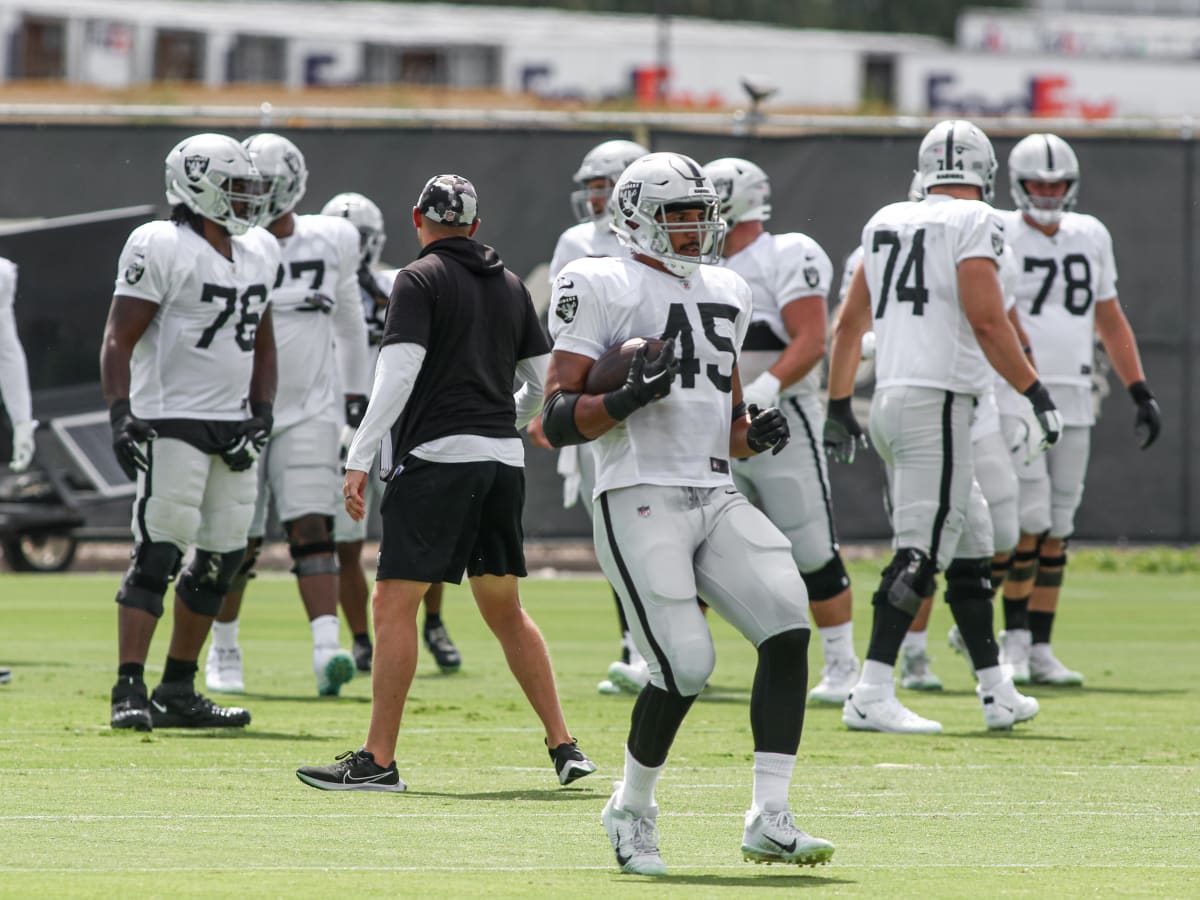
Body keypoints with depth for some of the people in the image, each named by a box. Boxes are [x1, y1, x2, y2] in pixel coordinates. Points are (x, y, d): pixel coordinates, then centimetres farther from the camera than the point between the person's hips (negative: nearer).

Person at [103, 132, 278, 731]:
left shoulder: (258, 253, 14)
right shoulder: (161, 248, -9)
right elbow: (119, 340, -11)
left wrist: (261, 414, 9)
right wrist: (121, 414, -22)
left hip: (234, 426, 8)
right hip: (172, 424, -8)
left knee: (222, 558, 9)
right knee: (157, 556, -13)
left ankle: (178, 691, 17)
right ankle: (130, 691, -14)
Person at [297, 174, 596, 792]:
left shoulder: (420, 280, -4)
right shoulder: (510, 287, 15)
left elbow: (399, 376, -14)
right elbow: (544, 383, 19)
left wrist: (359, 460, -15)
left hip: (437, 457, -7)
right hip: (504, 460, 7)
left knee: (394, 602, -5)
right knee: (504, 609, 16)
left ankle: (378, 760, -10)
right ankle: (564, 748, 13)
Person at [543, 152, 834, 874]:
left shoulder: (725, 295, 20)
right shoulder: (603, 290, -2)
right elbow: (559, 421, -6)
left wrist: (756, 435, 6)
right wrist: (628, 399, -22)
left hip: (716, 499, 7)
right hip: (640, 500, -7)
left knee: (789, 626, -13)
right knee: (685, 667, -15)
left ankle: (770, 819, -11)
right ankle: (632, 812, 11)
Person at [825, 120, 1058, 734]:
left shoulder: (887, 224, 15)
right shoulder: (972, 223, -6)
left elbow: (848, 323, 19)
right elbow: (986, 321, -15)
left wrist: (839, 408, 25)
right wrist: (1036, 393, -8)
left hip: (890, 400, 8)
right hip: (937, 401, -8)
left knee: (970, 548, 14)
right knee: (921, 553, -8)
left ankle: (997, 693, 18)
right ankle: (871, 695, -14)